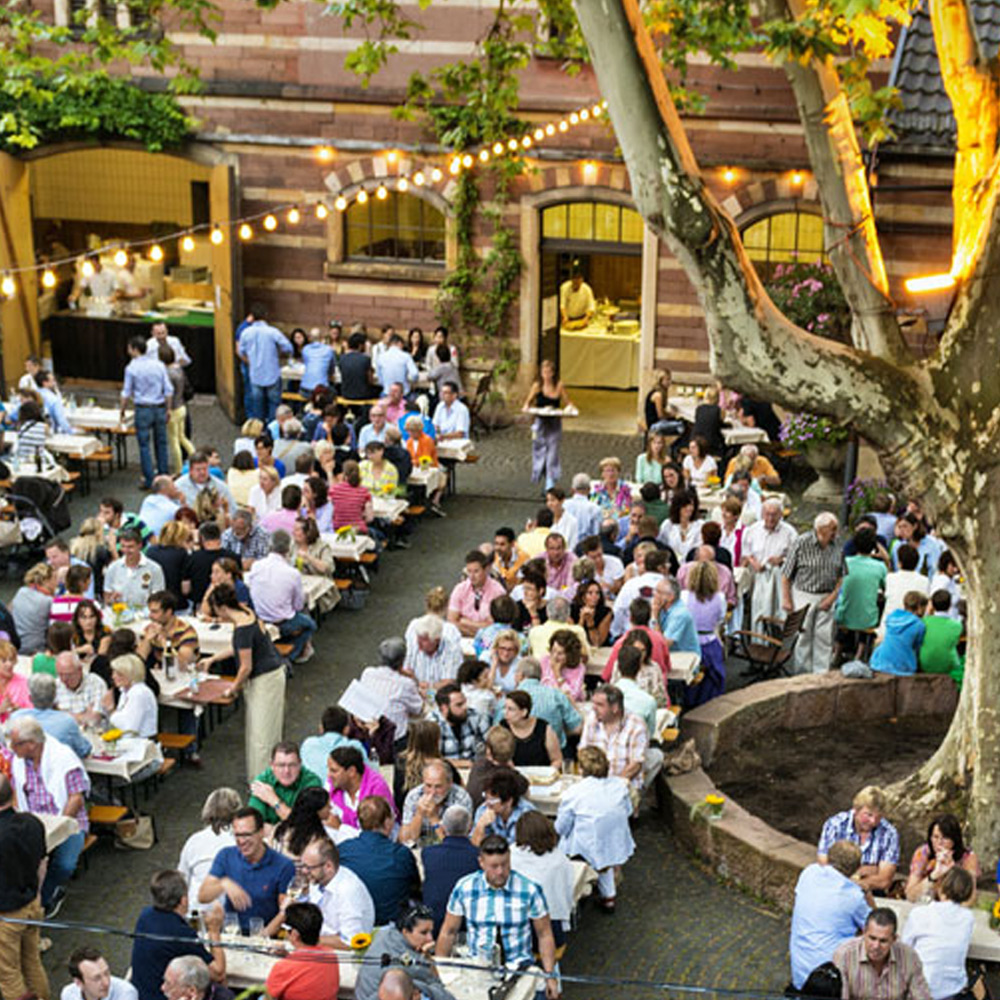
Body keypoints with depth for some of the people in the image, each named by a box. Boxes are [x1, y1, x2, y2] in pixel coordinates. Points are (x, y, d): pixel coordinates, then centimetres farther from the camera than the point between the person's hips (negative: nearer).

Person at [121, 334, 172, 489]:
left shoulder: (131, 367, -8)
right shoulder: (159, 365, 2)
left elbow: (126, 393, -4)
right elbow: (169, 390, 2)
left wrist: (122, 413, 6)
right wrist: (168, 409, 11)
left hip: (143, 409, -3)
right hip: (160, 407, 3)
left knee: (144, 445, 3)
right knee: (161, 443, 12)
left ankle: (149, 480, 4)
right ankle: (164, 477, 17)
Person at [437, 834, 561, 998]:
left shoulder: (530, 890, -4)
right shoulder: (464, 888, -1)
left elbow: (544, 935, 5)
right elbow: (449, 932, 10)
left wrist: (550, 977, -1)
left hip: (519, 967, 0)